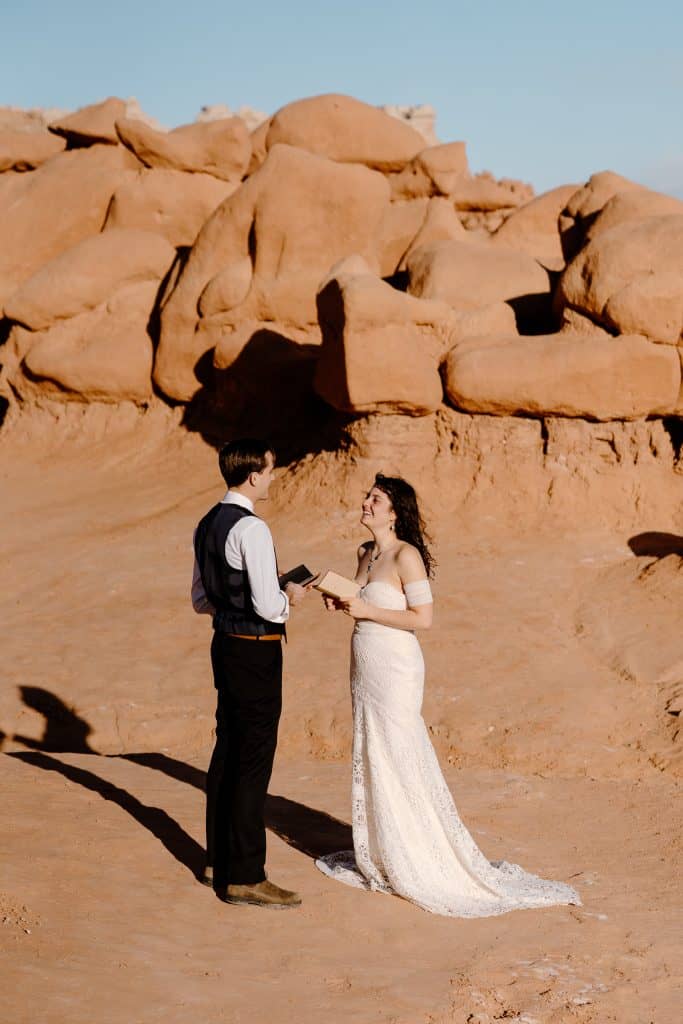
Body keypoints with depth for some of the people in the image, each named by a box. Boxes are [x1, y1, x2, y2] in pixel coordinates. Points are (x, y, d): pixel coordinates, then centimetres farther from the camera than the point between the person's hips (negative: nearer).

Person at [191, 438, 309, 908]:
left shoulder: (208, 525, 10)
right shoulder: (251, 529, -20)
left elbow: (201, 600, 18)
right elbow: (268, 607, -23)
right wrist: (289, 597, -4)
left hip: (226, 645, 10)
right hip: (256, 652, -10)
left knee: (227, 752, 17)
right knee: (254, 762, -4)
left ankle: (218, 861, 28)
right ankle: (244, 877, 1)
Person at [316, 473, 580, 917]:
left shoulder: (406, 556, -16)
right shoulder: (366, 553, 9)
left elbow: (422, 618, -20)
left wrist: (367, 610, -20)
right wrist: (343, 603, 1)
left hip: (395, 670, -9)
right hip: (366, 667, 9)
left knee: (400, 763, -2)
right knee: (370, 760, 13)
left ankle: (418, 865, 8)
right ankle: (377, 858, 22)